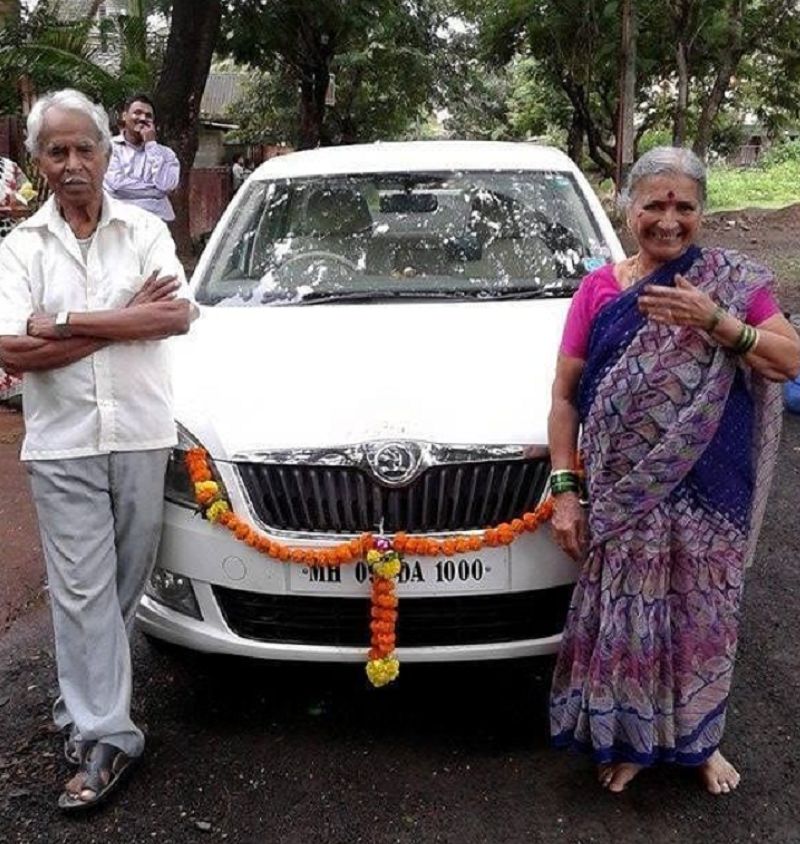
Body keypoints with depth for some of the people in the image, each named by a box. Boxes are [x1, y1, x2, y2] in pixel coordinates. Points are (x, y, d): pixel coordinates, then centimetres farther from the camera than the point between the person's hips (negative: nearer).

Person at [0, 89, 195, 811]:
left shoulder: (146, 230, 5)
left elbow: (179, 316, -11)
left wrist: (67, 323, -13)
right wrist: (126, 321, -13)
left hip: (141, 434, 1)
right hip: (63, 444, 0)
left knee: (125, 584, 9)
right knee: (83, 590, -1)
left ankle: (84, 707, 27)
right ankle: (105, 738, 7)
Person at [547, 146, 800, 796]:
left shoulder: (735, 280, 1)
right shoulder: (599, 290, 1)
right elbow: (565, 396, 1)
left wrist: (715, 321, -20)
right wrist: (565, 490, -5)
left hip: (710, 494, 0)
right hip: (623, 496, 0)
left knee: (702, 617, 12)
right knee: (627, 618, 8)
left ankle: (699, 739, 36)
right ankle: (627, 740, 31)